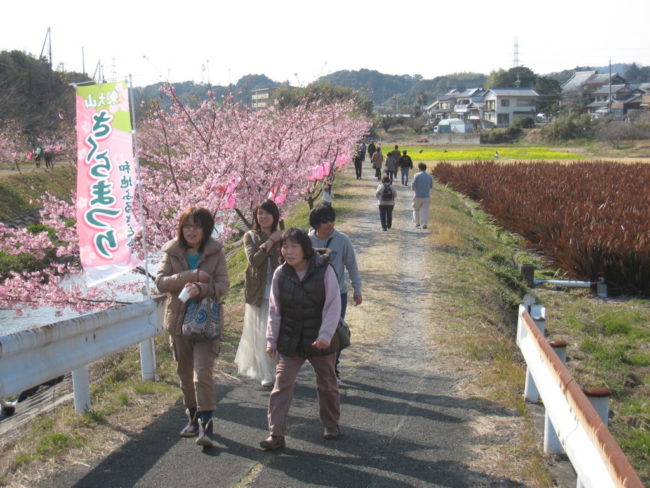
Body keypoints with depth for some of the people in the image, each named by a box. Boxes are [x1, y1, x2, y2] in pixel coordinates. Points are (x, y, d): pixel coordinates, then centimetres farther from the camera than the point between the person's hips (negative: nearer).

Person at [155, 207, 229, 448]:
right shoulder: (172, 253, 2)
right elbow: (161, 282, -10)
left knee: (203, 373, -16)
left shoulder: (216, 252, -2)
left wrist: (200, 289, -29)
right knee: (185, 374, 15)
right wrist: (191, 276, -20)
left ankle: (206, 426, -14)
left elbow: (223, 284, -10)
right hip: (178, 321, 3)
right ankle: (193, 418, 31)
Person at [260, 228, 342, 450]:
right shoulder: (280, 274, -5)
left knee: (327, 385, 15)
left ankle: (331, 424, 36)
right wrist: (271, 339, 0)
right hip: (289, 342, 1)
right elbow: (274, 309, 2)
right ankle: (276, 434, -1)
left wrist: (325, 335, -19)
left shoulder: (324, 271, -13)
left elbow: (333, 306, -11)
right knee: (282, 385, -5)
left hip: (319, 341, -1)